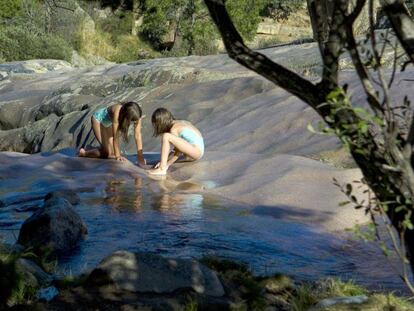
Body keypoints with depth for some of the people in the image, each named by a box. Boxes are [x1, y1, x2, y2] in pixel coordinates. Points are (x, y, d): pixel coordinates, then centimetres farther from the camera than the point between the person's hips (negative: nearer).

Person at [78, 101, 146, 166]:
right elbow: (115, 136, -35)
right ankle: (83, 153, 11)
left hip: (109, 122, 6)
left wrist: (140, 156, -26)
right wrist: (117, 156, -31)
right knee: (109, 153, -11)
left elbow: (138, 135, -25)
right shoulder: (117, 112, -43)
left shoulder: (136, 115, -29)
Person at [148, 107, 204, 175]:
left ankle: (162, 169, -25)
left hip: (196, 151, -10)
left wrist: (167, 164, -6)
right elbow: (178, 148, 12)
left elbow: (178, 152, -13)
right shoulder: (179, 122, 13)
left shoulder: (173, 129, -12)